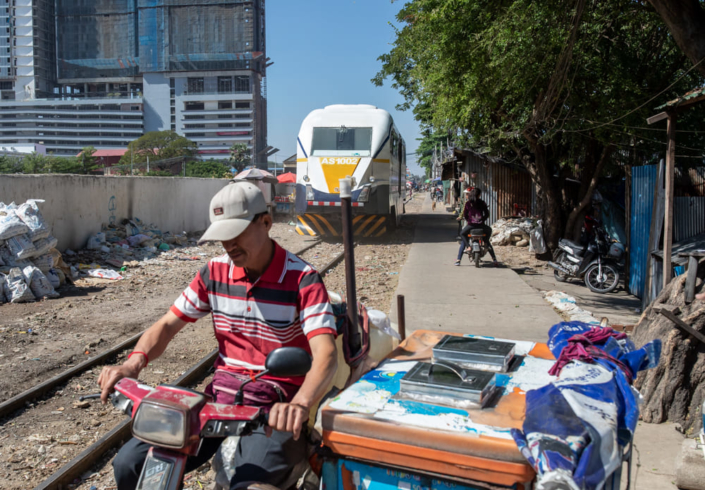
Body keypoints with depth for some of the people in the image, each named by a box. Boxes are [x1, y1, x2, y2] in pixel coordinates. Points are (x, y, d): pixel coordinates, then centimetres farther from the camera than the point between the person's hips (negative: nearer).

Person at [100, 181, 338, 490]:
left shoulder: (302, 279, -11)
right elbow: (167, 325, 10)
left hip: (276, 406, -4)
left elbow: (326, 355, -22)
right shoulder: (215, 273, 6)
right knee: (129, 465, -11)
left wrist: (299, 404, -42)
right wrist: (134, 363, -11)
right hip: (221, 394, 5)